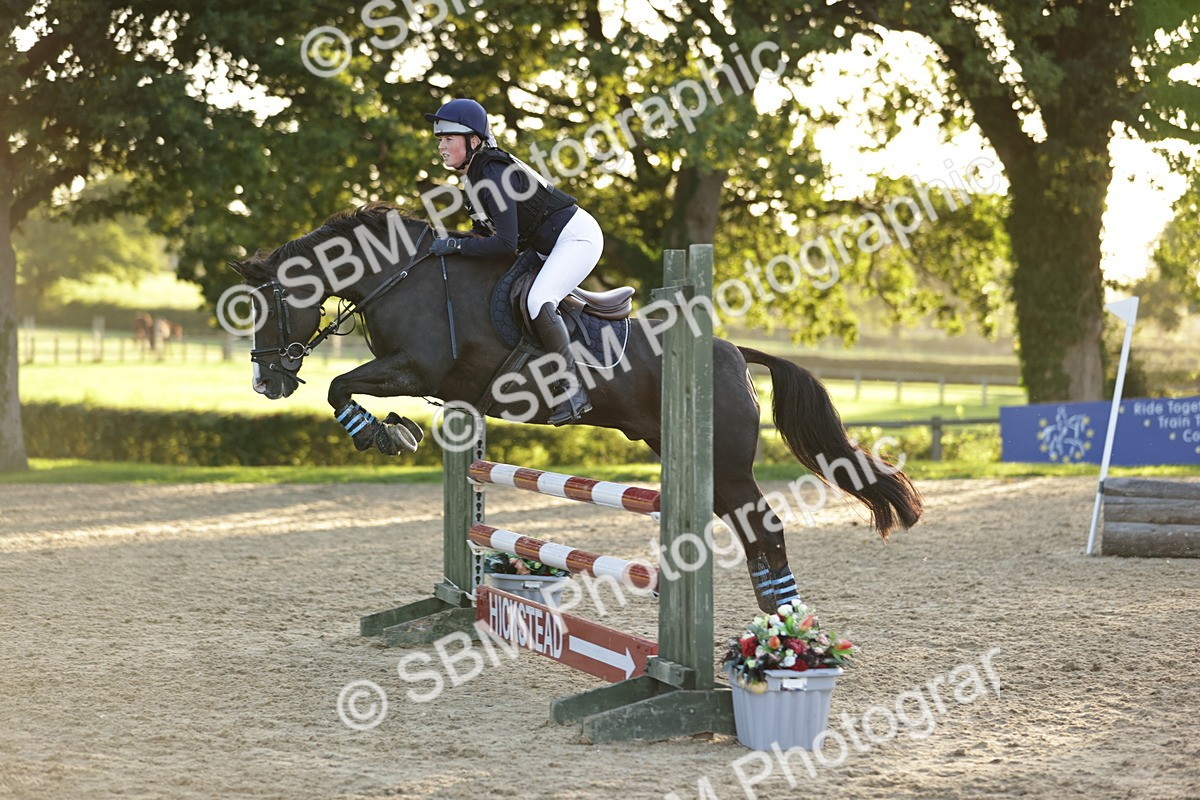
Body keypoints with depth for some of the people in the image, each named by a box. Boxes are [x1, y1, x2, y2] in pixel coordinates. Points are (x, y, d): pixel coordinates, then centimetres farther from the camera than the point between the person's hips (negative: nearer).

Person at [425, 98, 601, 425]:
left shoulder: (493, 176, -25)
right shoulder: (475, 174, 4)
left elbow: (507, 244, -30)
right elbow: (489, 228, 14)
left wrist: (456, 245, -24)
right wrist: (451, 238, -2)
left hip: (577, 236, -11)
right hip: (549, 244, 11)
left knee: (538, 302, -27)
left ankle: (573, 391, -23)